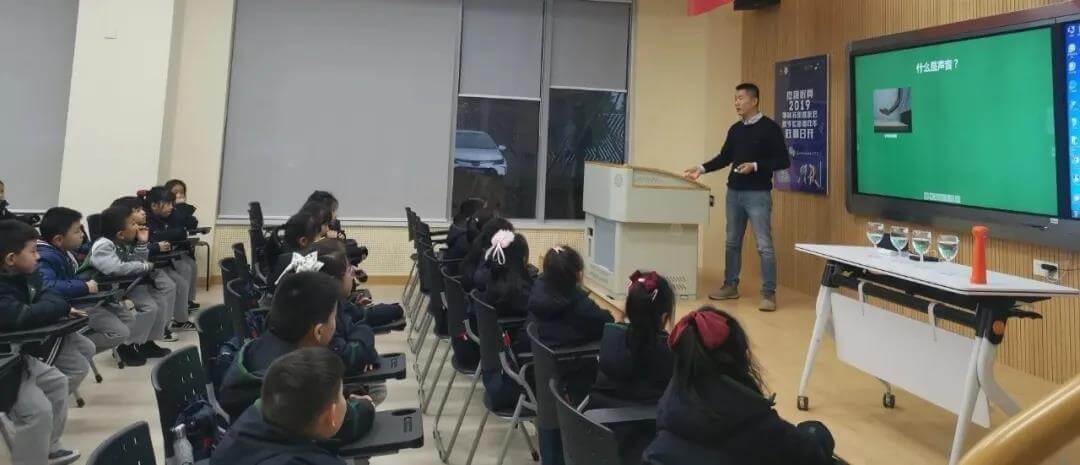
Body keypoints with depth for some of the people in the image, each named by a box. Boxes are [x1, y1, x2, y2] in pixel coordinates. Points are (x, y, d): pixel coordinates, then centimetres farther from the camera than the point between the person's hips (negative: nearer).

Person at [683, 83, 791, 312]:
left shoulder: (770, 128, -7)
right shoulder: (735, 129, 12)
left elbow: (783, 161, -9)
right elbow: (724, 158, 18)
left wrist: (756, 166, -20)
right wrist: (702, 169, 6)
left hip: (758, 195, -7)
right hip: (734, 193, 7)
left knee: (764, 245, -6)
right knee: (732, 242, 13)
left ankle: (769, 294, 0)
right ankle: (730, 286, 25)